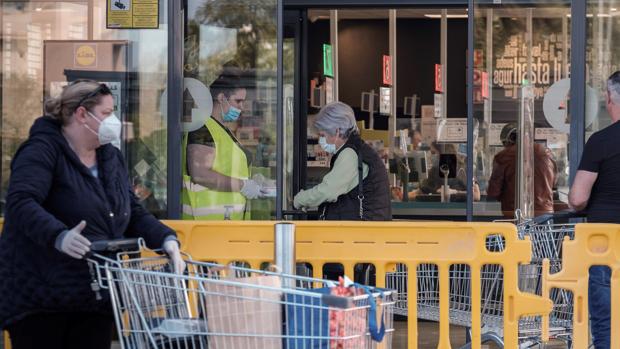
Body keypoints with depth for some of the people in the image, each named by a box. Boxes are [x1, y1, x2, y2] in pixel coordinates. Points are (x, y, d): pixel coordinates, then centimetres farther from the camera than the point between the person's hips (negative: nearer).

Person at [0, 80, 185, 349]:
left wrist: (167, 241, -4)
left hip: (95, 297, 7)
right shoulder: (42, 150, -9)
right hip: (39, 296, -7)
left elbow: (134, 214, 15)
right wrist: (59, 236, -40)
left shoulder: (111, 158, 15)